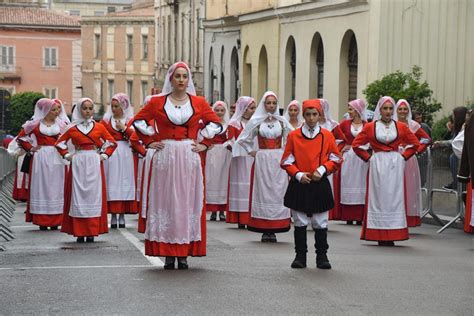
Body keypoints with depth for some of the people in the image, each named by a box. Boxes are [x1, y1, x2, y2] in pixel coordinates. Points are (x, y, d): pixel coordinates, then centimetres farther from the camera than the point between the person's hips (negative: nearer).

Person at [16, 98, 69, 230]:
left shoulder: (61, 123, 9)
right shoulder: (36, 123, 4)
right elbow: (21, 137, 9)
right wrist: (31, 148, 3)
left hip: (57, 159, 2)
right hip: (41, 158, -1)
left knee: (56, 187, 2)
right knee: (41, 187, 0)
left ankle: (55, 221, 7)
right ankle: (42, 221, 3)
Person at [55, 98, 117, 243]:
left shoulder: (99, 127, 6)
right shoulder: (72, 128, 5)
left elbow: (112, 142, 10)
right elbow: (60, 142, 13)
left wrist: (104, 156, 1)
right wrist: (67, 155, 2)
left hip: (94, 164, 0)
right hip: (78, 164, 0)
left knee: (93, 195, -1)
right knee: (78, 195, 0)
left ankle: (92, 232, 3)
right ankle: (79, 232, 3)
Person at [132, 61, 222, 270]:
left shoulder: (199, 103, 6)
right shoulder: (157, 102, 4)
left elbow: (216, 124, 13)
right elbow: (138, 121, 11)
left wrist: (204, 144, 4)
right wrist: (149, 142, 3)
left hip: (190, 158, 1)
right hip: (165, 157, -1)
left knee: (188, 203, 1)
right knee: (165, 202, -1)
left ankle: (184, 254, 7)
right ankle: (168, 254, 3)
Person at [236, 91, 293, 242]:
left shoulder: (282, 121, 6)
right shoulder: (256, 121, 3)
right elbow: (243, 139, 10)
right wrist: (250, 151, 4)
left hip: (278, 162, 1)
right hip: (262, 161, -1)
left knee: (278, 193, 0)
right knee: (263, 192, -1)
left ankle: (273, 230, 5)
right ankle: (264, 230, 2)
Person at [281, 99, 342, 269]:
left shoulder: (327, 136, 2)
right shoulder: (293, 136, 1)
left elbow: (336, 159, 7)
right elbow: (286, 161, 3)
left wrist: (322, 169, -9)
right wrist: (298, 174, -12)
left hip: (320, 185, 0)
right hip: (299, 185, 0)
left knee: (320, 223, 3)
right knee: (300, 223, 4)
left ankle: (322, 256, 11)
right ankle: (300, 256, 12)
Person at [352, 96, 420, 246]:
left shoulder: (401, 127, 7)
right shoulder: (370, 127, 4)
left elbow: (415, 143, 13)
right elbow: (356, 144, 6)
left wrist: (403, 156, 3)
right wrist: (368, 157, 0)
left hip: (395, 166, 1)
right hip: (378, 166, -1)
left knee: (394, 198, -1)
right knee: (378, 197, -1)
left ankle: (391, 236, 3)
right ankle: (379, 235, 2)